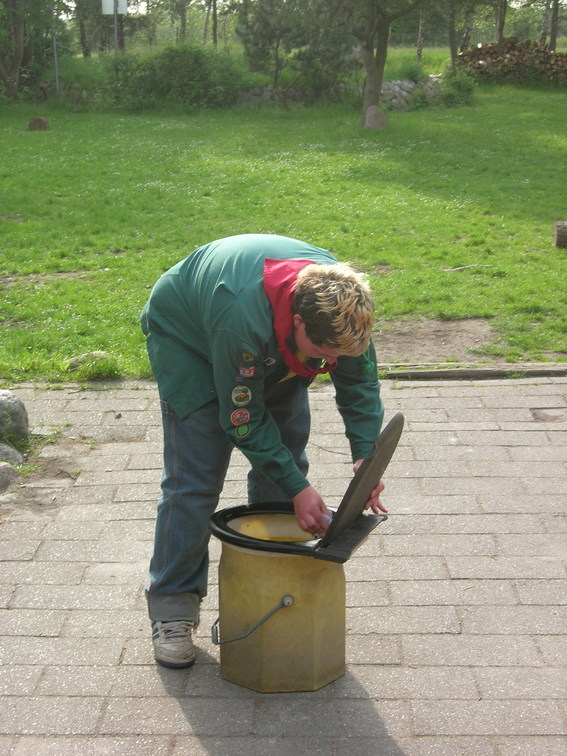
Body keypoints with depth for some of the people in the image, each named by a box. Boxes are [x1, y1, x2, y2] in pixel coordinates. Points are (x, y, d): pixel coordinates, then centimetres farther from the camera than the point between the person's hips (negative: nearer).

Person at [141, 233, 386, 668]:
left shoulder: (341, 303, -29)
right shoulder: (242, 317, -45)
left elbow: (360, 379, -13)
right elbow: (244, 420, -32)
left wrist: (366, 454, -26)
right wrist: (297, 488, -30)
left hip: (275, 351, 6)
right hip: (187, 336, -5)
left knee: (285, 463, 1)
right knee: (194, 478, -11)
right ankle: (172, 607, 2)